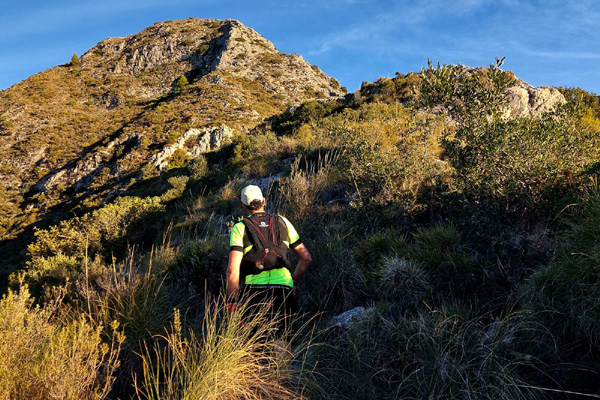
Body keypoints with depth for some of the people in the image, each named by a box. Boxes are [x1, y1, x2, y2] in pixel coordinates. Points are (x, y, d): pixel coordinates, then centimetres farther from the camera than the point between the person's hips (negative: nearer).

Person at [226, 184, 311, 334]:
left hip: (255, 288, -2)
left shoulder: (240, 227, 6)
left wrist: (231, 303, 4)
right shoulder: (282, 221, 15)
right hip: (284, 287, 2)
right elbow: (306, 258, 16)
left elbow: (232, 270, -5)